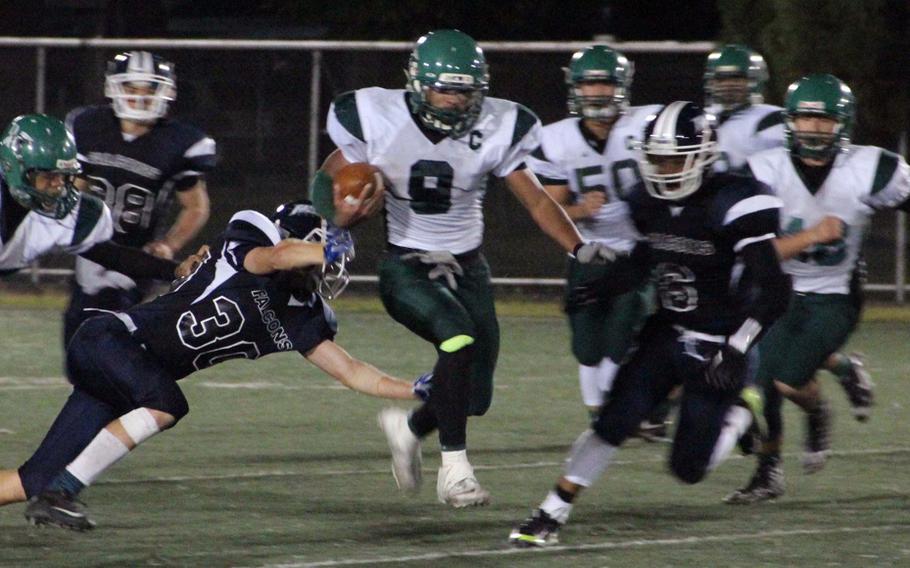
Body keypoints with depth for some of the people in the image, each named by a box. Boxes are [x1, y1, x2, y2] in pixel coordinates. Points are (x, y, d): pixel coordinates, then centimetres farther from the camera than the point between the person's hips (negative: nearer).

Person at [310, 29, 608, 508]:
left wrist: (579, 248, -15)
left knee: (475, 397, 3)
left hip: (467, 269, 4)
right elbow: (329, 179, 4)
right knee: (459, 340, -32)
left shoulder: (494, 130, -7)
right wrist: (346, 212, -18)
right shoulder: (379, 120, -12)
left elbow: (535, 199, -2)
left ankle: (407, 428, 36)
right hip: (406, 267, -4)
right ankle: (454, 469, -24)